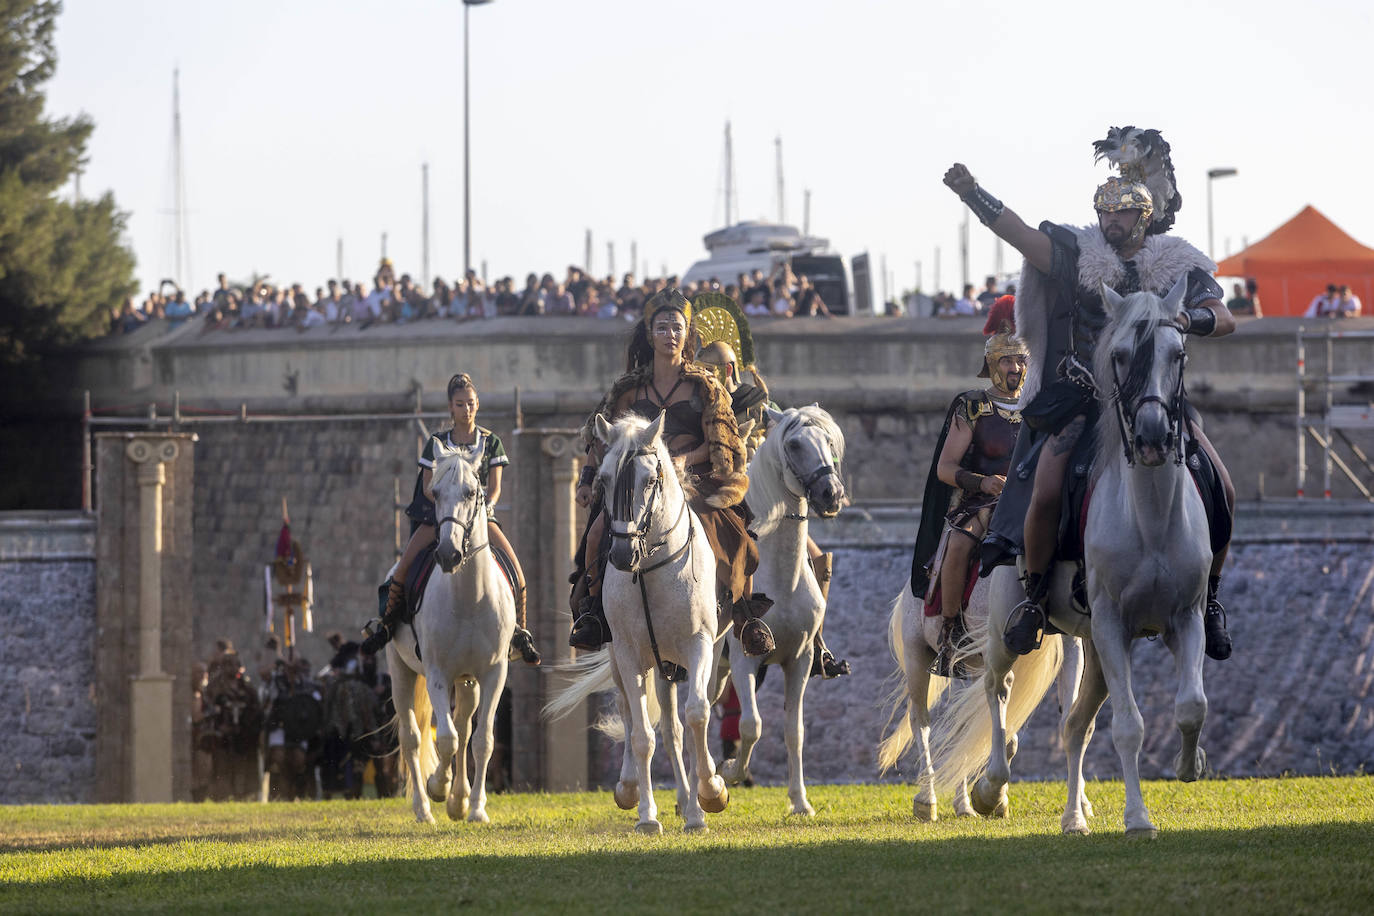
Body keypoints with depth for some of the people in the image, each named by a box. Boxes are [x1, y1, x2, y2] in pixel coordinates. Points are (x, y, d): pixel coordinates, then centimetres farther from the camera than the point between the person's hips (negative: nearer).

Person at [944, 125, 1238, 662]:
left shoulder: (1179, 266, 4)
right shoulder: (1078, 255, 2)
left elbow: (1224, 320, -4)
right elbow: (1017, 233, -7)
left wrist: (1191, 320, -26)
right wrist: (972, 195, -21)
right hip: (1082, 396, -1)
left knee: (1221, 490, -11)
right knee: (1046, 491, -23)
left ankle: (1209, 599, 7)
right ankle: (1034, 597, -2)